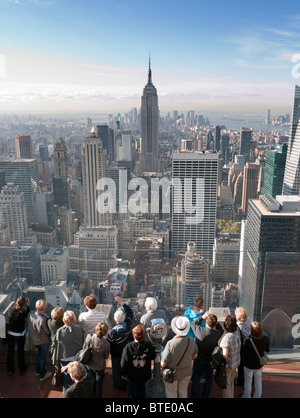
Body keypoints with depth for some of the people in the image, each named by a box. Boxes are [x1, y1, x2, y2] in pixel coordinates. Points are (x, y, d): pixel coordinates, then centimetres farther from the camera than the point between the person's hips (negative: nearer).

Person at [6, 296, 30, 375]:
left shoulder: (10, 309, -18)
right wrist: (28, 306, -10)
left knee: (10, 351, 20)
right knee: (20, 352, 18)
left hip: (10, 334, 3)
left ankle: (10, 369, 35)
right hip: (20, 335, -3)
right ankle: (22, 369, 35)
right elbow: (28, 315, -6)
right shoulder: (23, 312, -28)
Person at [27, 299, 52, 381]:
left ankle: (38, 371, 48)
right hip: (44, 341, -6)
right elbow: (48, 332, -23)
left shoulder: (30, 314, -17)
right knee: (44, 357, 16)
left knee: (39, 354, 30)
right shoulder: (44, 319, -37)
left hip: (34, 339, 6)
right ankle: (42, 375, 34)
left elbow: (30, 326, -1)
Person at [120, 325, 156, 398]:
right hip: (144, 374, 1)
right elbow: (153, 357, -4)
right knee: (142, 388, 22)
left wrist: (123, 373, 1)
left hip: (132, 374, -1)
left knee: (132, 390, 19)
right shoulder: (148, 345, -20)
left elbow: (124, 362, -14)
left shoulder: (128, 347, -24)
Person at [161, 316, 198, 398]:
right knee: (183, 393, 28)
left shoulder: (170, 344, -35)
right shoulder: (191, 341, -21)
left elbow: (163, 364, -26)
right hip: (187, 373, 4)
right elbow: (194, 355, -1)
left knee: (171, 394, 21)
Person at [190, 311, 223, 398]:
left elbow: (193, 324, -9)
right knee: (209, 377, 24)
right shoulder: (217, 333, -26)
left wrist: (202, 317, -11)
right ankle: (206, 395, 40)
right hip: (210, 359, 2)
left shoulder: (199, 331, -31)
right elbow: (221, 330, 0)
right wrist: (215, 321, -13)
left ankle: (195, 395, 33)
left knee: (196, 377, 18)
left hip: (199, 359, -1)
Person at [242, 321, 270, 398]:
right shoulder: (265, 339, -20)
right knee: (258, 381, 24)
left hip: (249, 365, -3)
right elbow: (267, 350, 0)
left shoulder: (248, 342, -32)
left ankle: (247, 396, 37)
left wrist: (244, 362, 1)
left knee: (248, 381, 19)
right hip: (260, 364, 4)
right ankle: (257, 396, 42)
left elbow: (245, 354, -18)